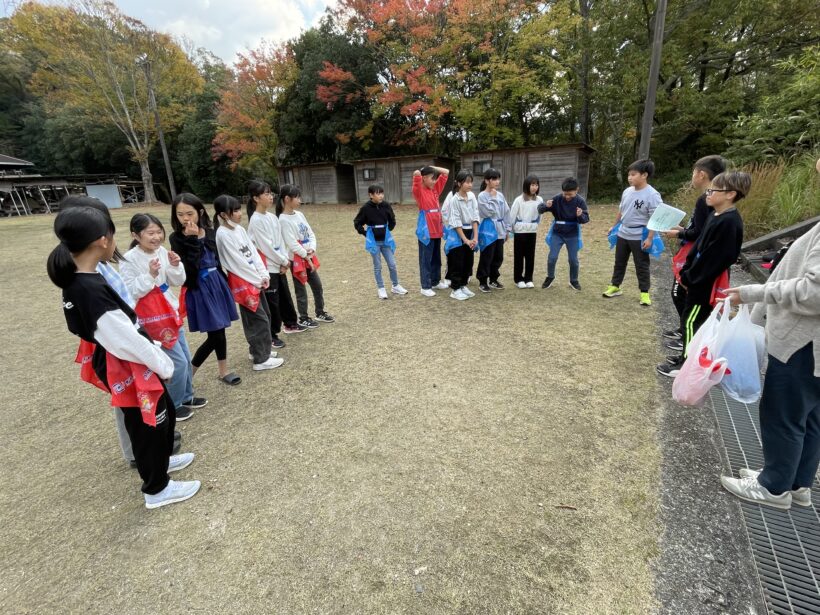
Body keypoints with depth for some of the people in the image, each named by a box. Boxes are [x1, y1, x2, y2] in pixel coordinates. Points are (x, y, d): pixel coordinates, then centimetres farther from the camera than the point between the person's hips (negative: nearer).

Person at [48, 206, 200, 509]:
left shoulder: (77, 281, 0)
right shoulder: (92, 290, -31)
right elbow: (127, 340, -26)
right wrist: (164, 365, -11)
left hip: (126, 365, 9)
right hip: (128, 370, -9)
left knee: (165, 412, 26)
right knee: (147, 427, 11)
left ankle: (161, 460, 50)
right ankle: (157, 489, 33)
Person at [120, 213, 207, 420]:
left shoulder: (162, 251, 1)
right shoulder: (129, 260, -15)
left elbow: (178, 282, 4)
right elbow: (130, 292, -20)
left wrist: (175, 266, -14)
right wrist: (150, 275, -30)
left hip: (171, 314, 7)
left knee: (186, 358, 15)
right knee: (178, 362, -5)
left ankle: (186, 397, 35)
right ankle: (172, 406, 15)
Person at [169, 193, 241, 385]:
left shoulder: (210, 232, 3)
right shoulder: (177, 238, -11)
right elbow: (188, 269, -23)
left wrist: (223, 283, 17)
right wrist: (192, 240, -25)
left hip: (217, 285, 5)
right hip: (198, 289, -5)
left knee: (218, 332, 13)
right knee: (216, 334, -4)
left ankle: (223, 370, 27)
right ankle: (188, 372, 15)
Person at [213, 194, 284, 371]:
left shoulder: (239, 229, 8)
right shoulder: (223, 234, -16)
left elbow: (253, 252, 6)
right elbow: (237, 262, -17)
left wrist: (264, 275, -3)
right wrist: (258, 280, -11)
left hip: (255, 279, 8)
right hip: (241, 281, -8)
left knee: (265, 315, 16)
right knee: (259, 319, -4)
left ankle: (257, 349, 32)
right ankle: (261, 359, 7)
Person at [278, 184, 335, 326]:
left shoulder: (299, 214, 9)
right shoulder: (284, 220, -15)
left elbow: (311, 233, 8)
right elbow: (292, 244, -19)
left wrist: (312, 249, -10)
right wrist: (307, 257, -15)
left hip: (309, 257, 8)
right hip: (297, 259, -7)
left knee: (318, 286, 15)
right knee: (301, 290, 5)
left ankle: (320, 313, 31)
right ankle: (303, 318, 21)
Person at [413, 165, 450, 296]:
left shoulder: (435, 189, 10)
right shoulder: (419, 191, -9)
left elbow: (446, 172, 15)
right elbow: (416, 173, -25)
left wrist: (431, 167, 7)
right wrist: (423, 170, -2)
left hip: (437, 229, 7)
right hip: (426, 231, -7)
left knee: (436, 258, 17)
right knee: (426, 259, 1)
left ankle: (436, 282, 30)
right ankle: (425, 287, 8)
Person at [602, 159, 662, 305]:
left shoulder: (652, 195, -17)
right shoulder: (627, 191, 2)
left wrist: (650, 238, -20)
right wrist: (614, 226, 21)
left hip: (639, 237, -6)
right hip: (623, 234, 6)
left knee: (641, 265, 5)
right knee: (619, 262, 16)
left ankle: (644, 292, 18)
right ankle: (615, 286, 29)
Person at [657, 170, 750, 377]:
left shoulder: (729, 222, -21)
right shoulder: (716, 216, 9)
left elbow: (714, 258, -23)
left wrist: (689, 278, -15)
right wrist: (686, 271, 7)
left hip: (707, 283, -9)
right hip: (699, 279, 9)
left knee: (691, 321, 0)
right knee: (691, 320, 17)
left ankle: (687, 364, 12)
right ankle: (688, 356, 31)